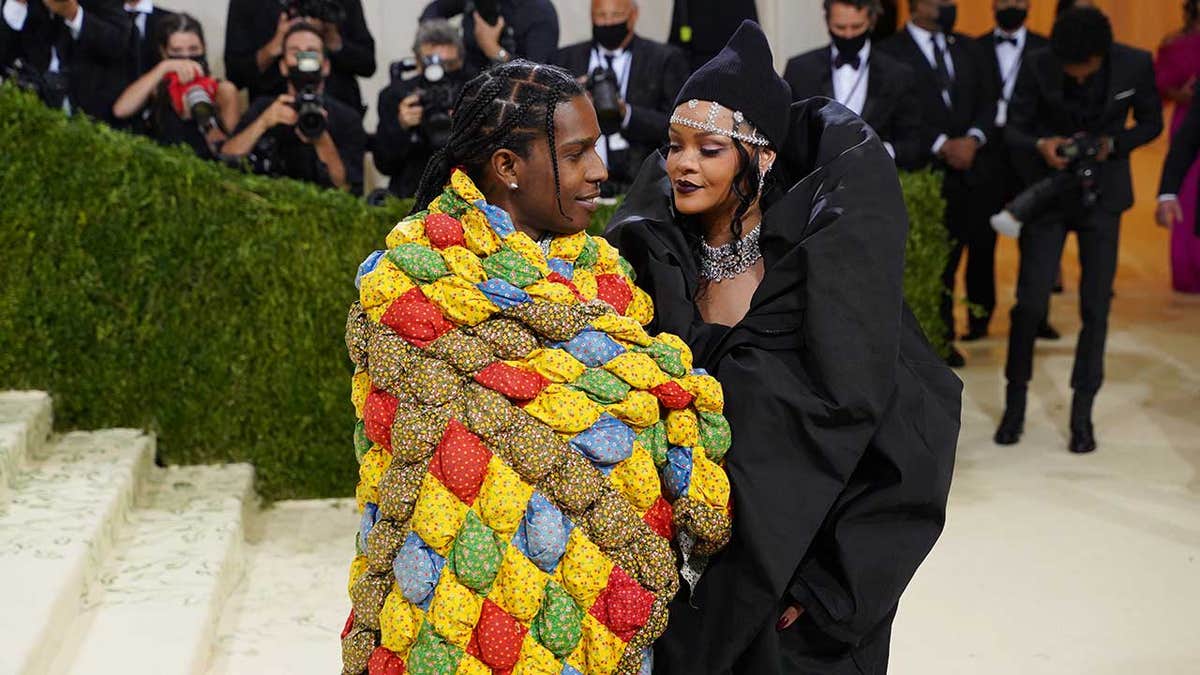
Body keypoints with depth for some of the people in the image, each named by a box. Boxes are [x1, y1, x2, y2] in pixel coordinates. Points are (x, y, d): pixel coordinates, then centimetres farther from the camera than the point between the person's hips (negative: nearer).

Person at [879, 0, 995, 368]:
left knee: (948, 260, 9)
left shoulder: (965, 48, 16)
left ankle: (942, 339, 17)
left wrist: (973, 139, -5)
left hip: (963, 173, 5)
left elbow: (986, 103, 13)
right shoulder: (891, 51, -6)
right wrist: (942, 145, -14)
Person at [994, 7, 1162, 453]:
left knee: (1096, 307, 1)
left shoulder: (1135, 65, -12)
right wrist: (1040, 145, -26)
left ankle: (1082, 416, 12)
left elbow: (1151, 123, 2)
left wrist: (1113, 143, -18)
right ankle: (1015, 403, 16)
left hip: (1103, 195, 1)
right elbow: (1014, 129, -4)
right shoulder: (1037, 67, -15)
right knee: (1030, 302, -3)